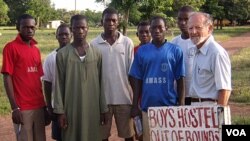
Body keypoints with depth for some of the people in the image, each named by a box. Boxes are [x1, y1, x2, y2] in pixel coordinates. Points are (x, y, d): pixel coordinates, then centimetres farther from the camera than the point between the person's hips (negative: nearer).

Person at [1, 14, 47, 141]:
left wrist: (44, 104, 11)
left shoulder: (36, 49, 13)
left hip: (39, 106, 6)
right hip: (22, 108, -6)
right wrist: (14, 107, -14)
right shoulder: (11, 47, -6)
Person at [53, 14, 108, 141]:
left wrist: (103, 109, 4)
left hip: (92, 108, 2)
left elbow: (100, 83, 6)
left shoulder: (96, 53, 4)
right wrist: (60, 111, -6)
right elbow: (59, 84, -1)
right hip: (71, 108, -1)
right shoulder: (62, 54, -2)